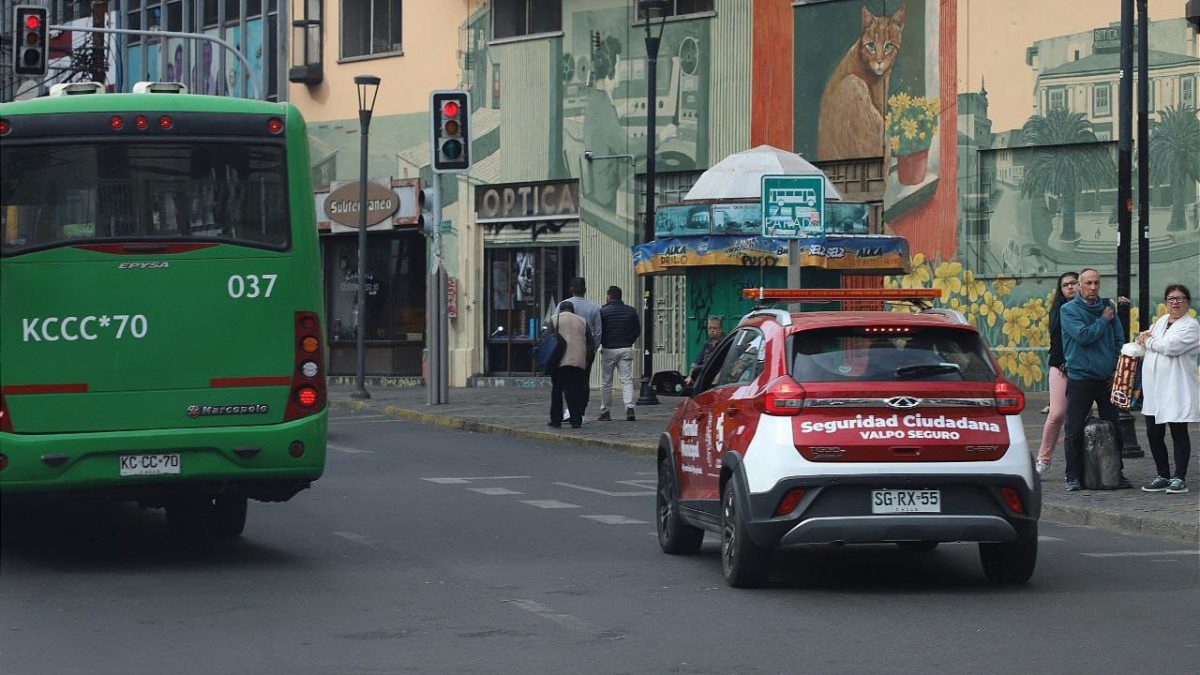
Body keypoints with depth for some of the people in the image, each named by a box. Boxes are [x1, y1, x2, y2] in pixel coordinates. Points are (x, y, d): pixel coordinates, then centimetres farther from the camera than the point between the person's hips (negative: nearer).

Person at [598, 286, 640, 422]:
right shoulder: (631, 311, 4)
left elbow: (598, 331, -7)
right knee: (627, 380, 0)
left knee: (606, 382, 7)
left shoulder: (603, 311, -7)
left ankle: (605, 411, 11)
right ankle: (629, 408, -17)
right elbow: (637, 330, 8)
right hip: (626, 350, 2)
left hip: (608, 350, -2)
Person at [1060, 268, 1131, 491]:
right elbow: (1083, 335, -18)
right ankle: (1073, 476, 5)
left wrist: (1117, 368, -1)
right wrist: (1104, 321, -8)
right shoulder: (1069, 310, -4)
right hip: (1080, 378, -4)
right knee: (1075, 430, -1)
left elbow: (1119, 339, 10)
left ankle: (1117, 473, 15)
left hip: (1107, 378, 4)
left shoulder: (1107, 307, 9)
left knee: (1114, 428, 7)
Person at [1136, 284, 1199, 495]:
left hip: (1176, 389, -7)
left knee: (1178, 433, 0)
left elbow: (1171, 346, -21)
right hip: (1154, 388, 7)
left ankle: (1179, 479, 5)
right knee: (1153, 434, 9)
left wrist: (1148, 341, -5)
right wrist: (1144, 337, 4)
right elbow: (1143, 341, 28)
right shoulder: (1161, 321, 17)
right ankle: (1163, 476, 20)